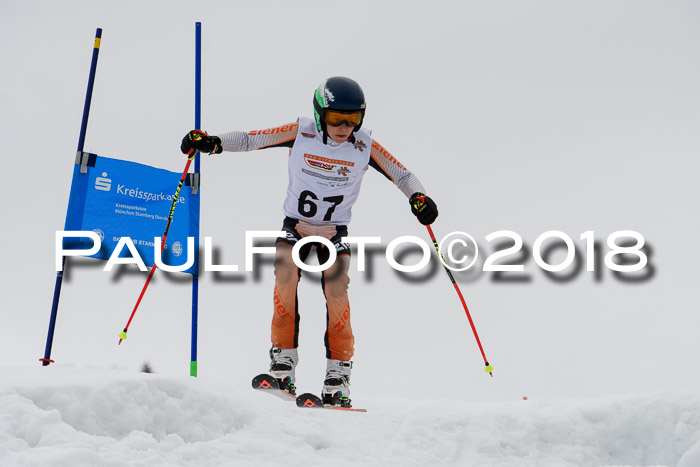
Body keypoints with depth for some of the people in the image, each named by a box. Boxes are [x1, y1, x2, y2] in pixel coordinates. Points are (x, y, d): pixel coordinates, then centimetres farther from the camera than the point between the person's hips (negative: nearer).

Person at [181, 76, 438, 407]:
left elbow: (402, 175, -3)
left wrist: (418, 197, -22)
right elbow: (250, 139, -8)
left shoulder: (364, 146, -9)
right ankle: (283, 360, -16)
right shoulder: (301, 133, -11)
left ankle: (338, 377, -6)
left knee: (336, 293, -16)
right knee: (285, 275, -25)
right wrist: (212, 141, -22)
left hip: (334, 231, 0)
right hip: (295, 225, 0)